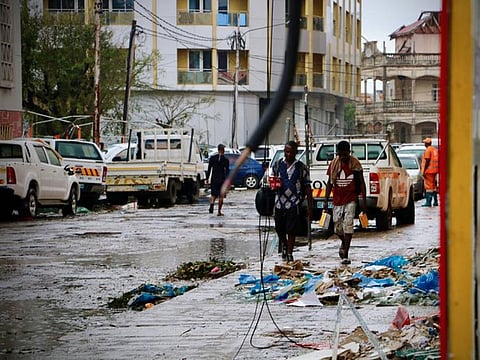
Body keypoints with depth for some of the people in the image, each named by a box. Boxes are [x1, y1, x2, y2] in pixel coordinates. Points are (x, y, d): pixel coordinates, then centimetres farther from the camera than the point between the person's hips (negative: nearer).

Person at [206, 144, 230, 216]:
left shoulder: (212, 158, 1)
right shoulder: (225, 160, -5)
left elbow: (209, 169, 2)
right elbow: (227, 171, -6)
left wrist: (207, 178, 8)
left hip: (214, 179, 2)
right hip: (222, 179, -2)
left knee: (213, 194, 8)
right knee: (221, 196, 7)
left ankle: (212, 204, -23)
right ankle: (219, 211, 6)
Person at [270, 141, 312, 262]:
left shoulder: (301, 167, 0)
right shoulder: (278, 165, 7)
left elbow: (307, 187, 2)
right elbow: (271, 180, 16)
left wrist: (309, 207, -3)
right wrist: (274, 185, -10)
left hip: (294, 203, -3)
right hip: (279, 202, 3)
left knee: (291, 230, -4)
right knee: (279, 229, 13)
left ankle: (289, 254, 6)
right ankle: (284, 246, 41)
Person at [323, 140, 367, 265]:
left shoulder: (355, 164, -4)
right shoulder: (334, 164, 3)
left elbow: (361, 183, 1)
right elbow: (329, 183, 8)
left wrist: (364, 201, -3)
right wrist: (326, 201, 5)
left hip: (351, 199, -3)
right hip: (337, 199, 3)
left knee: (348, 225, -12)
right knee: (337, 227, 5)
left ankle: (345, 255, -11)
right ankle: (344, 243, 39)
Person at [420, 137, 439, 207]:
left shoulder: (428, 150, -11)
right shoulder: (435, 150, 15)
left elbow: (427, 161, -17)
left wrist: (424, 171, -16)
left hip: (429, 170, -9)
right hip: (435, 170, 9)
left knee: (429, 186, -9)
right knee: (434, 186, 14)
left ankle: (428, 202, -12)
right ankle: (435, 202, 16)